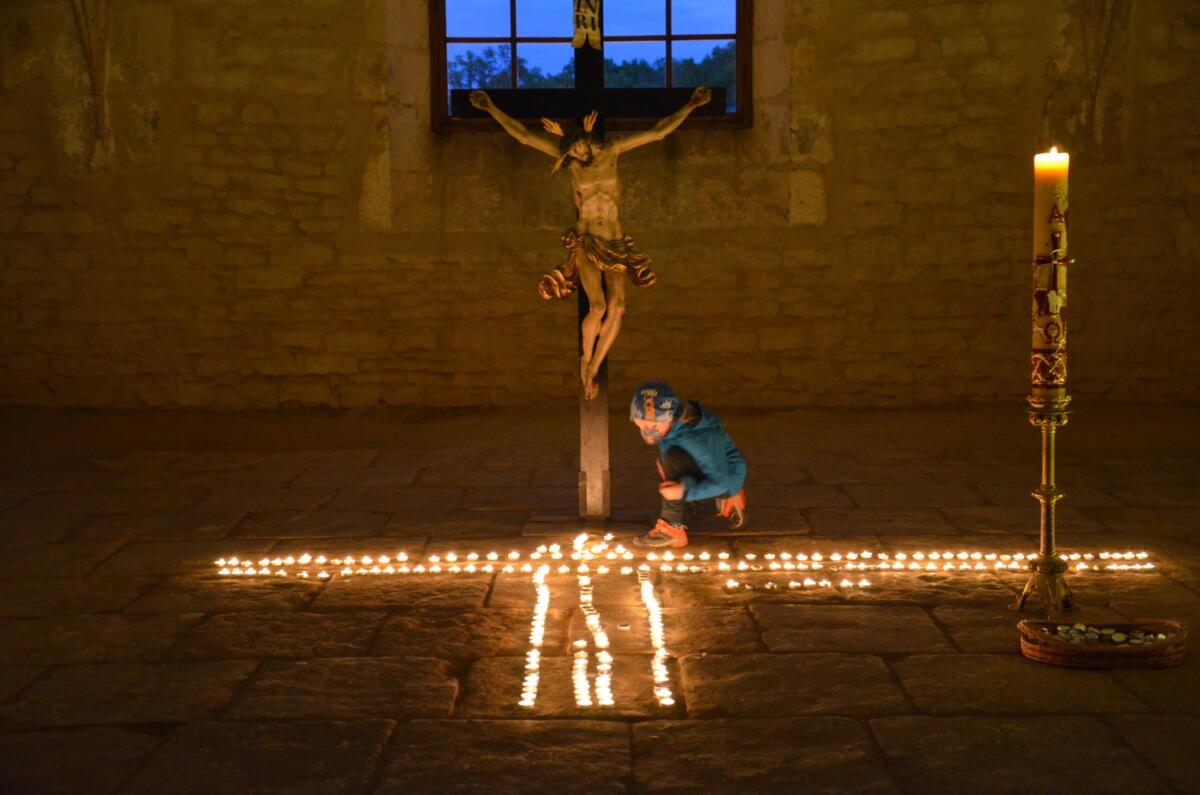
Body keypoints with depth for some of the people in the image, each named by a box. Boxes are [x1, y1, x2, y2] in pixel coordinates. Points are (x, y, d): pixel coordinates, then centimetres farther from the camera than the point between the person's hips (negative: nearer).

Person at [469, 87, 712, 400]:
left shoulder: (611, 151, 0)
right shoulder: (567, 155, -2)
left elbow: (659, 131, 2)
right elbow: (522, 134, -2)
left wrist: (691, 105, -1)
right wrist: (491, 109, -5)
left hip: (615, 245, 2)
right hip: (584, 243, -2)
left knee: (617, 308, -14)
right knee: (598, 307, -20)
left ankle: (592, 369, 1)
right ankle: (585, 359, 8)